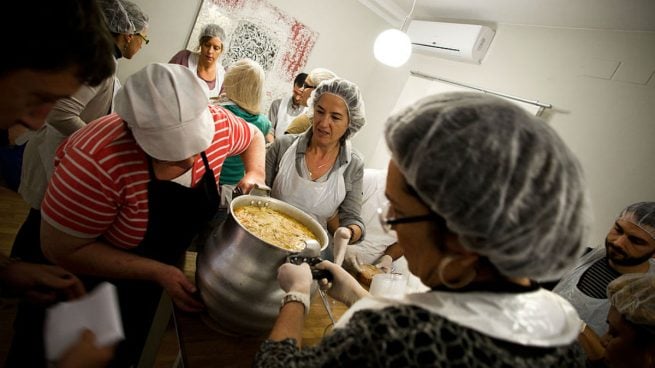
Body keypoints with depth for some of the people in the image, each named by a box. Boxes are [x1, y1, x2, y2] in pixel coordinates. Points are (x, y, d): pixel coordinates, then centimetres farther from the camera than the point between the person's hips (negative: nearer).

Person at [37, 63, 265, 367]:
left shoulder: (216, 123, -25)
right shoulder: (101, 160, -40)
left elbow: (253, 136, -2)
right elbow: (61, 250, -29)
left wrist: (255, 175, -20)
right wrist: (158, 272, -32)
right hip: (88, 277, -4)